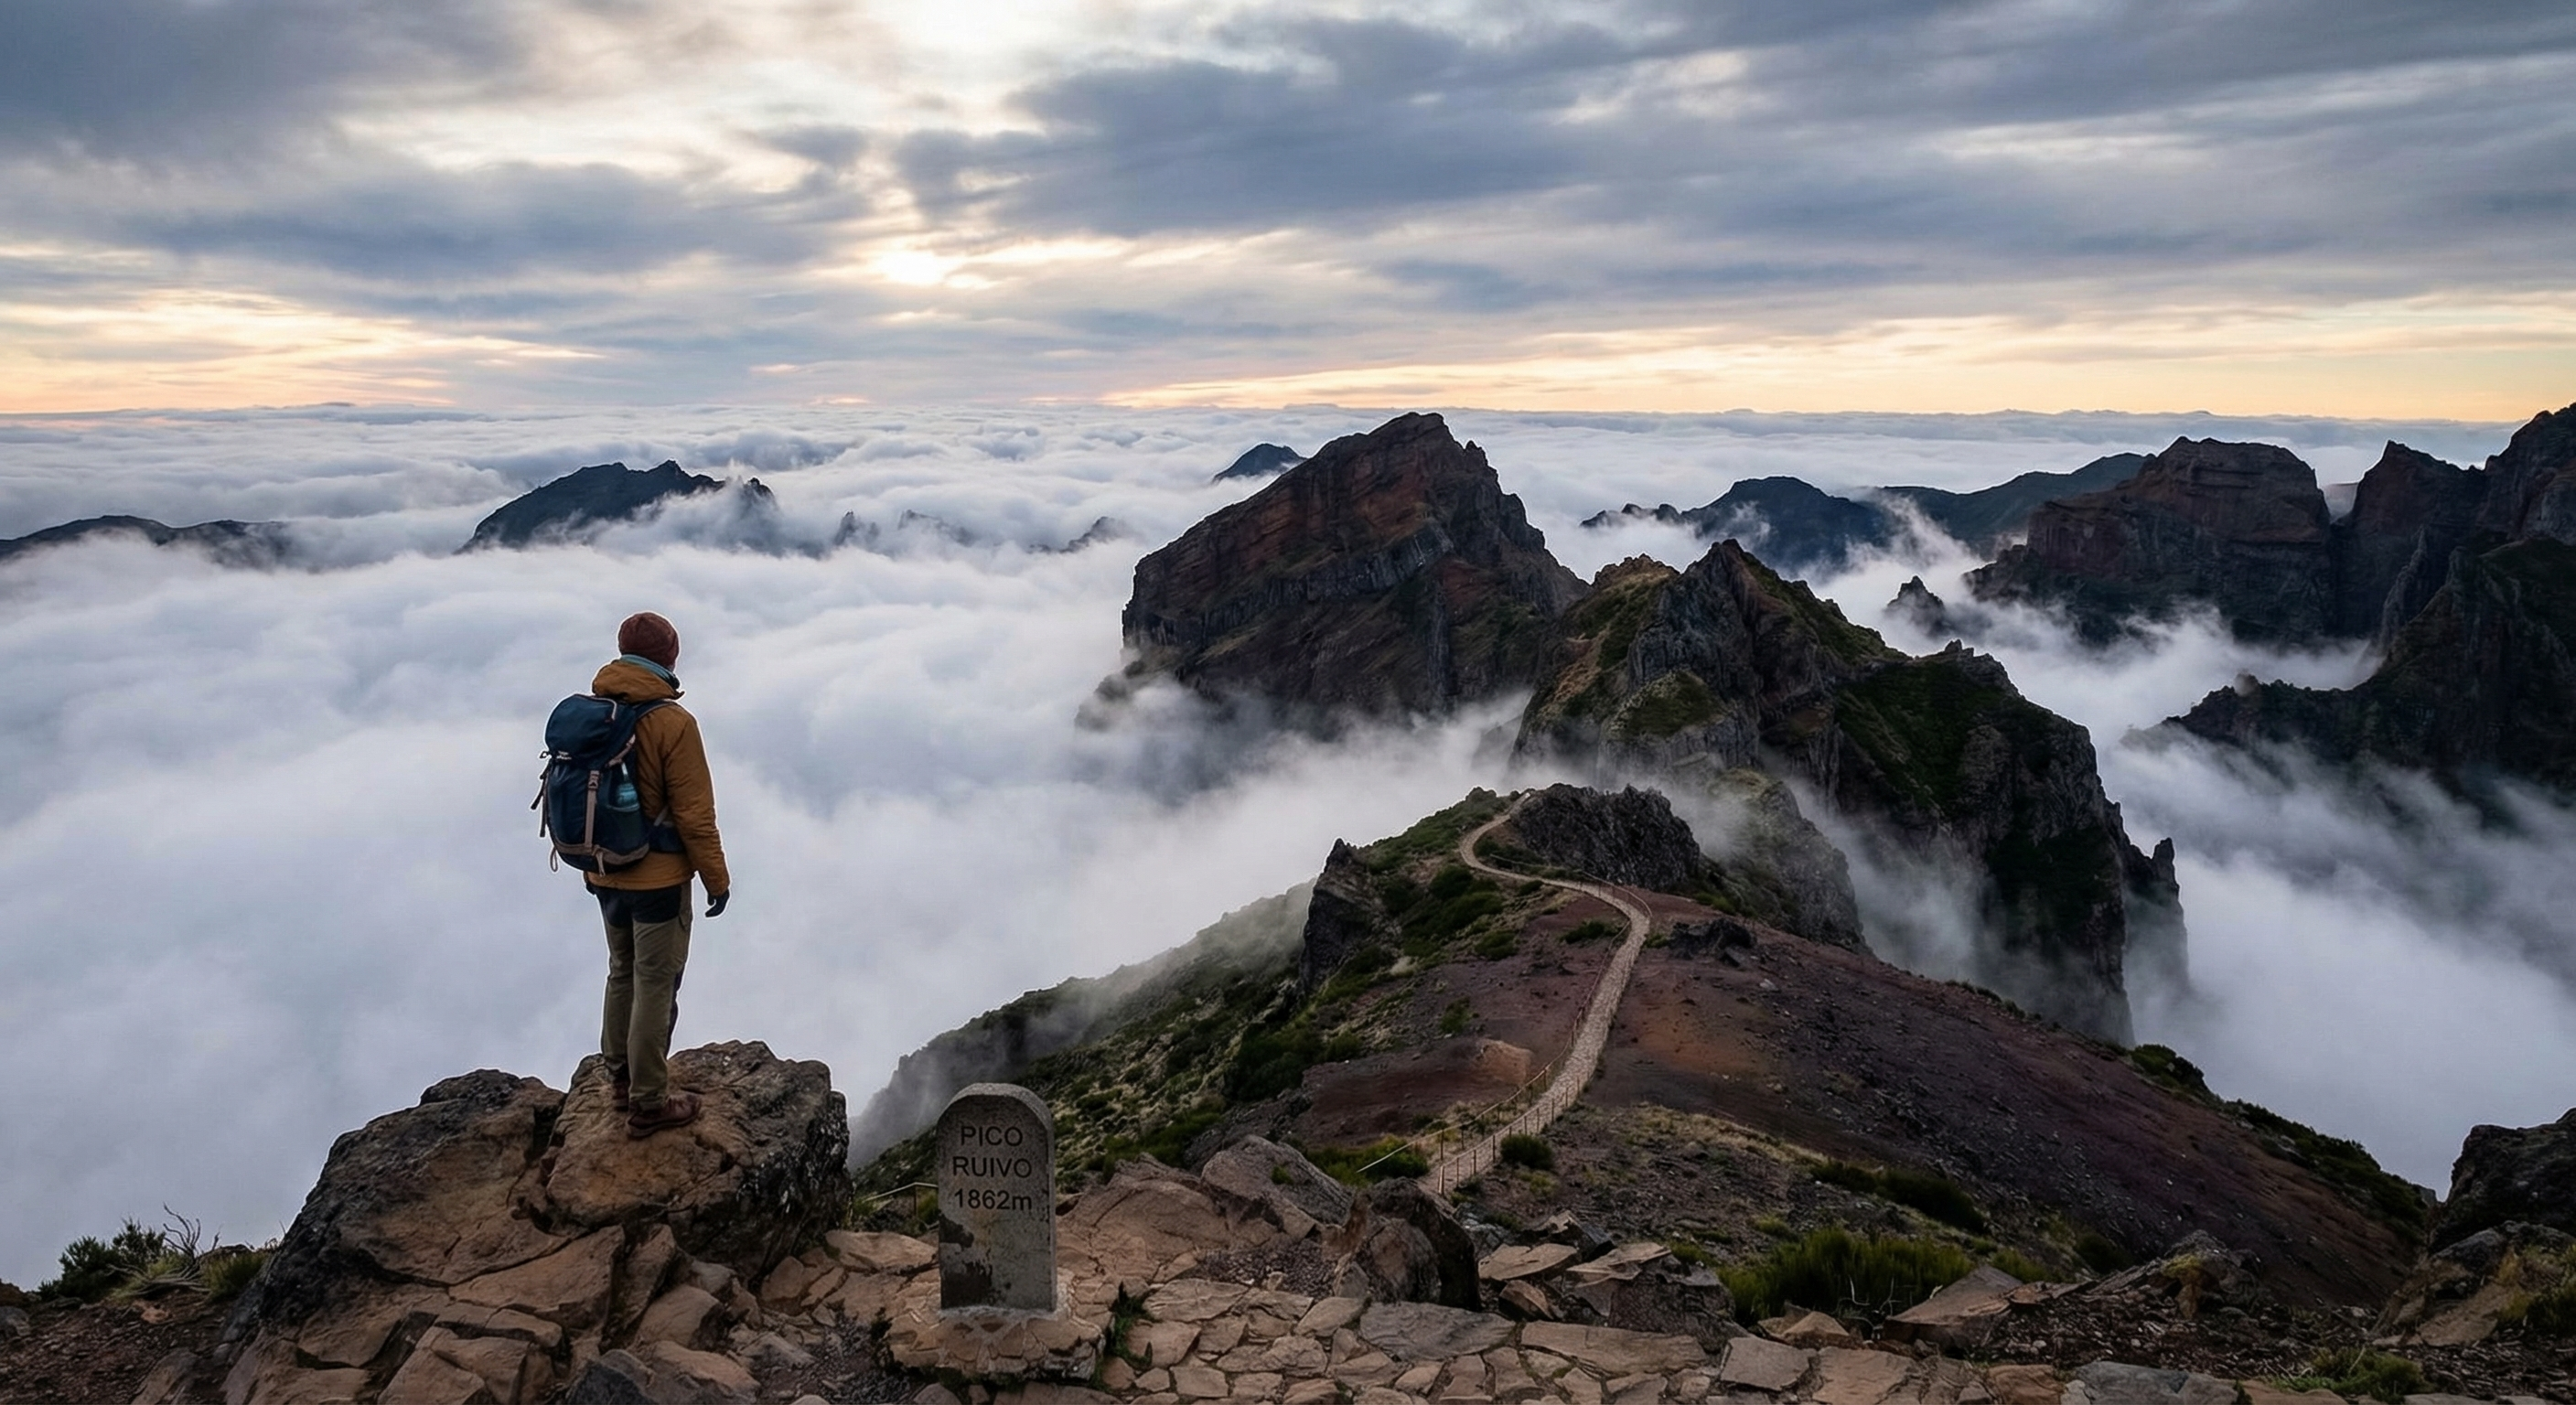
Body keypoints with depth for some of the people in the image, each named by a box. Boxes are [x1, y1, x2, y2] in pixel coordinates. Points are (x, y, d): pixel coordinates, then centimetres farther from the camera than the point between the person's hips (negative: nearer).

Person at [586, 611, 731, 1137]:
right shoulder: (672, 722, -21)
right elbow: (694, 814, -19)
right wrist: (717, 878, -8)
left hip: (604, 875, 7)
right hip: (658, 880, -7)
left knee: (622, 973, 23)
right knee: (655, 987, 4)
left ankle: (621, 1074, 37)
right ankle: (648, 1102, 14)